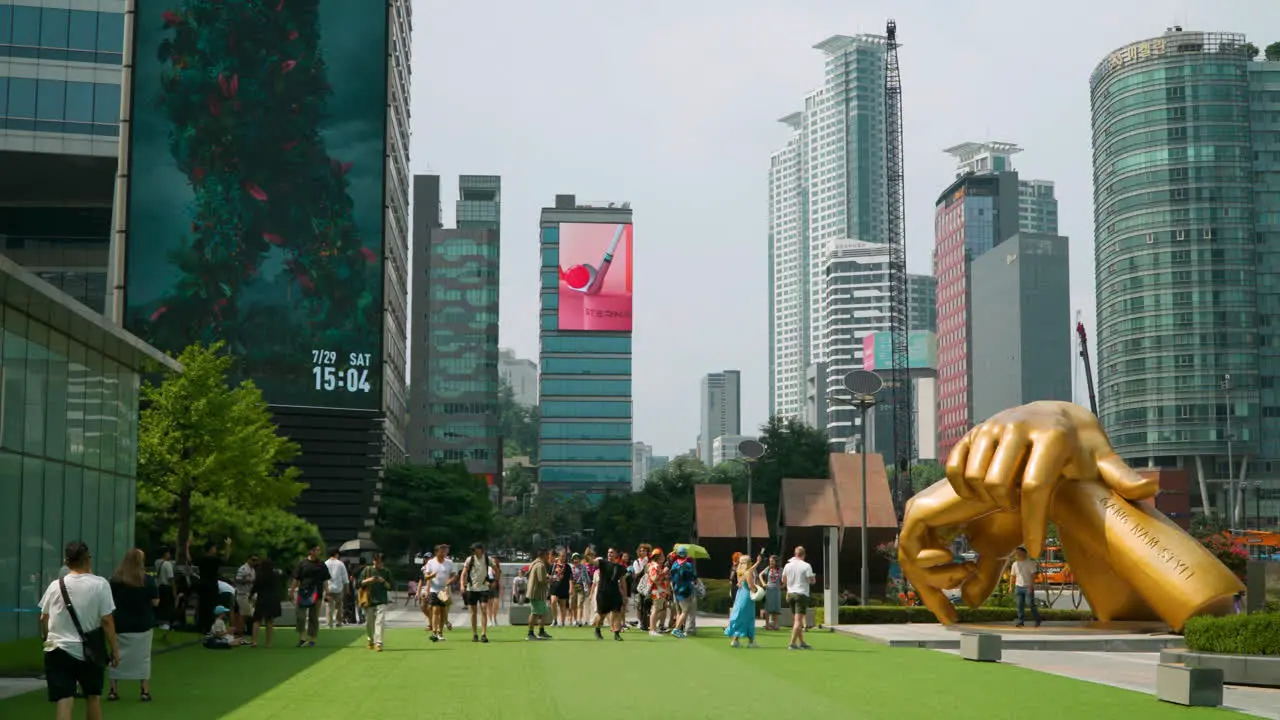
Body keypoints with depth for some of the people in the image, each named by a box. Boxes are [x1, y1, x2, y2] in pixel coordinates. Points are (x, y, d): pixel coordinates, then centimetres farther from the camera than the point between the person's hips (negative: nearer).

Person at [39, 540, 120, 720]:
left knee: (63, 702, -6)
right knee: (93, 697, 19)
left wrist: (47, 639, 30)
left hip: (59, 650, 1)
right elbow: (106, 620, -9)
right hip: (89, 651, -1)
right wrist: (114, 648, 1)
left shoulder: (56, 586, 1)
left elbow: (44, 619, 11)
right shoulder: (99, 584, -7)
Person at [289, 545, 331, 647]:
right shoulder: (303, 564, 1)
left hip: (316, 594, 1)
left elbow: (324, 580, 9)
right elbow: (296, 579, 3)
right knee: (301, 617, -4)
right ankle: (302, 638, 6)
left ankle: (312, 640, 13)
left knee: (314, 618, 6)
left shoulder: (321, 565, 7)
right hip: (303, 593, -1)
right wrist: (291, 591, -3)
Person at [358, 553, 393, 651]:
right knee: (369, 623, 9)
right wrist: (369, 580, -12)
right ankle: (371, 640, 32)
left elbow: (390, 587, 6)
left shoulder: (386, 572, 6)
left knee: (380, 621, -14)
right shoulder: (367, 570, 7)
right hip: (369, 600, 2)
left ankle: (378, 643, -18)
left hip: (381, 601, -1)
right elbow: (360, 583, 4)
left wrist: (383, 582, -12)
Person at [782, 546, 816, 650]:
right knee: (798, 620, -6)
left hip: (790, 594, 6)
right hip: (801, 594, -6)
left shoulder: (788, 565, 4)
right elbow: (812, 581, -11)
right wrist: (814, 577, 10)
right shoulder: (806, 566, -10)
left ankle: (801, 642, 22)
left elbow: (783, 580, 14)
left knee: (796, 620, 15)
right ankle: (792, 643, -12)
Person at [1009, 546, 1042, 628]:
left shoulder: (1030, 563, -6)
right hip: (1019, 587, 4)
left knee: (1031, 604, -4)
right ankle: (1021, 622, 5)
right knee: (1020, 605, 2)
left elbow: (1033, 575, -10)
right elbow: (1012, 576, 13)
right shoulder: (1015, 564, 9)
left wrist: (1031, 586, -18)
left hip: (1028, 587, -4)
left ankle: (1037, 621, 10)